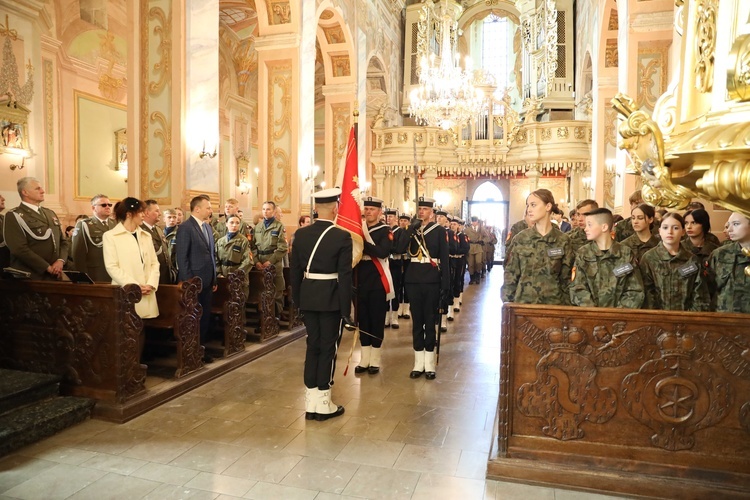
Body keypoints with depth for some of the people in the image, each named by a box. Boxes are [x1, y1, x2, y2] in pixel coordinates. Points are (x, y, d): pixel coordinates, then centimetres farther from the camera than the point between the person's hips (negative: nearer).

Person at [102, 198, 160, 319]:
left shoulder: (146, 235, 17)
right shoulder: (110, 236, 1)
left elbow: (154, 263, 11)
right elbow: (112, 267, -7)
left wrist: (151, 284, -6)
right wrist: (135, 286, -14)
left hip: (147, 295, 4)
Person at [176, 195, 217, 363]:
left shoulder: (208, 227, 13)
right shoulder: (185, 227, -11)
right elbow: (182, 257, -14)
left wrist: (214, 279, 15)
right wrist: (188, 282, -16)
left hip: (207, 281, 7)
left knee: (205, 317, 11)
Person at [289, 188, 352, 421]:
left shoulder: (301, 234, 2)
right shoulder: (342, 236, -13)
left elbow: (294, 269, 6)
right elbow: (344, 275, -14)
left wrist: (297, 299, 15)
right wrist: (346, 308, -8)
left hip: (308, 297, 5)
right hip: (331, 299, -5)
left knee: (313, 345, 15)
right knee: (328, 348, 6)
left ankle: (311, 402, 22)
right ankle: (323, 403, 14)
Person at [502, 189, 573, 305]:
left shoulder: (563, 240, -1)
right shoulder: (520, 238, 0)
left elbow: (566, 278, 3)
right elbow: (511, 275, 1)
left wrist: (566, 304, -1)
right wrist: (508, 304, -3)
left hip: (553, 303, 0)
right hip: (523, 302, 0)